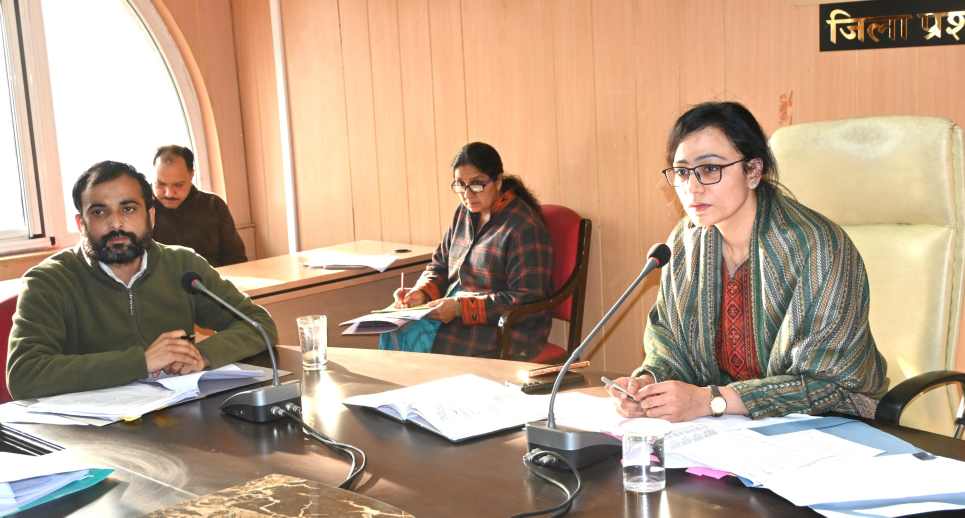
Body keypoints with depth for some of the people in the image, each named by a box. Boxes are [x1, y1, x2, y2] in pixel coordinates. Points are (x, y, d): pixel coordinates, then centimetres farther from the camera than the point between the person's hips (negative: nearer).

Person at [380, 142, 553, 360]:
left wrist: (461, 308, -22)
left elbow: (526, 300, -16)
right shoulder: (464, 213, 10)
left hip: (507, 331, -7)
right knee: (393, 333, -18)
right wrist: (421, 293, -4)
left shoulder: (525, 227, -14)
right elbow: (440, 266, 19)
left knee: (415, 342, -25)